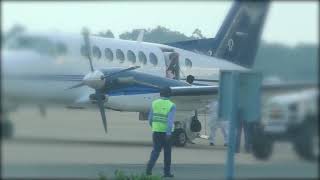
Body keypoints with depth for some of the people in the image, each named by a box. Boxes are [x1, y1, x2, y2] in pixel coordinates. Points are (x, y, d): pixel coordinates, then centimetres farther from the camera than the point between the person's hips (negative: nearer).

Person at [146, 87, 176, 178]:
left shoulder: (154, 103, 3)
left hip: (156, 130, 3)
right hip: (166, 132, -3)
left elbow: (150, 118, 6)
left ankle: (149, 166, -13)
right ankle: (167, 172, 14)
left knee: (156, 150, 8)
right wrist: (168, 133, -20)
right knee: (167, 152, 10)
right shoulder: (171, 105, -7)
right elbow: (170, 120, -17)